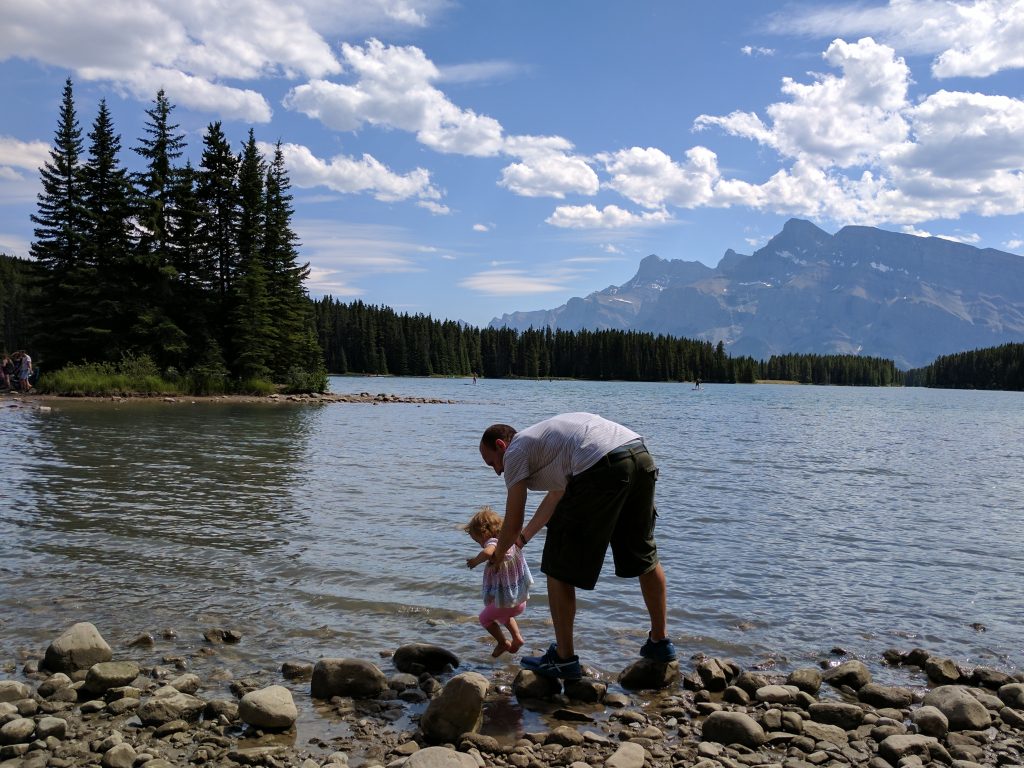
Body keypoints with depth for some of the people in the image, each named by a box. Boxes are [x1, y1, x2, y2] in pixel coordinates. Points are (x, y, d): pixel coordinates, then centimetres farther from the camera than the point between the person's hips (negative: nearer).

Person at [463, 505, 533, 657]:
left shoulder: (493, 542, -24)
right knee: (504, 615, 37)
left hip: (505, 601, -8)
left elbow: (487, 552, -47)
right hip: (521, 601, 8)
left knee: (485, 618, 21)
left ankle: (503, 643, 25)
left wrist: (476, 561, -28)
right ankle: (517, 638, 29)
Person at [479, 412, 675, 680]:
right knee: (643, 555, 26)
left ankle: (564, 659, 15)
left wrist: (497, 554, 33)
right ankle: (660, 641, 39)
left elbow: (512, 525, 13)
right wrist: (524, 537, 59)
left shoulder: (515, 451, 13)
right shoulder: (544, 439, 37)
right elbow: (556, 496, 50)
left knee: (559, 567, 7)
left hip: (601, 468, -9)